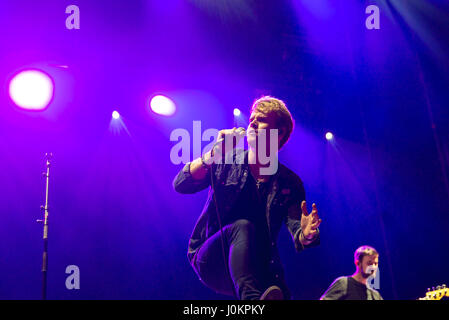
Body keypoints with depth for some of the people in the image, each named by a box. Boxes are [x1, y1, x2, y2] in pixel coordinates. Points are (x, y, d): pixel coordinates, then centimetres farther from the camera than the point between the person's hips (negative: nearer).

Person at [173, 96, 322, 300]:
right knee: (243, 227, -35)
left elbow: (297, 235, -3)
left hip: (258, 272, 1)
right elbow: (180, 185, -6)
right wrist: (215, 152, -17)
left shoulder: (289, 183, 8)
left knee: (280, 293, -33)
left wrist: (306, 235, -28)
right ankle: (253, 298, -51)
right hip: (209, 259, -1)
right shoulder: (225, 161, 6)